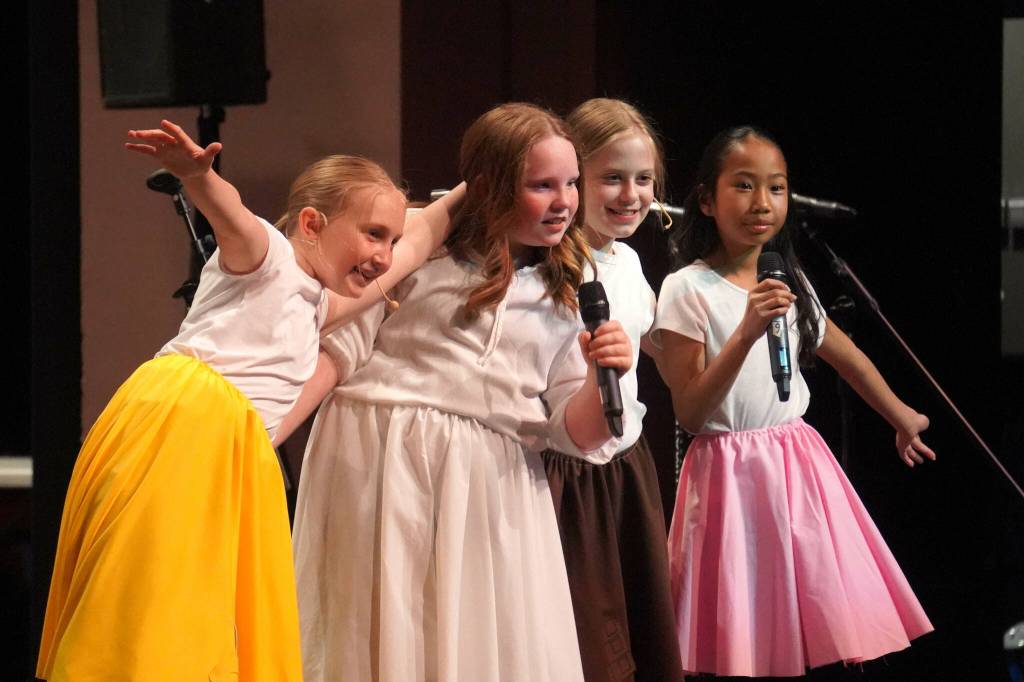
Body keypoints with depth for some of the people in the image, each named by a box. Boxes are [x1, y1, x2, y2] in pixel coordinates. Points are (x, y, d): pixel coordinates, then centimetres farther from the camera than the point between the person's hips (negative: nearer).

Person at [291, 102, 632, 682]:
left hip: (493, 484, 4)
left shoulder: (565, 302, 13)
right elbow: (337, 350, -1)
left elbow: (575, 432, 11)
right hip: (384, 460, -4)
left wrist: (602, 377, -9)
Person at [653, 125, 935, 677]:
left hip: (798, 461, 5)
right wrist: (746, 332, -24)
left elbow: (848, 358, 25)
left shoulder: (791, 282, 8)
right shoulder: (688, 290, -9)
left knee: (821, 626, 2)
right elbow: (689, 414, -14)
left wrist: (902, 418, 36)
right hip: (731, 474, -5)